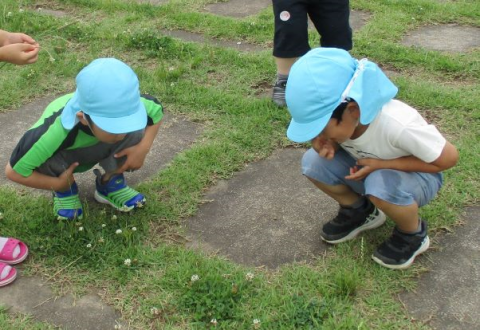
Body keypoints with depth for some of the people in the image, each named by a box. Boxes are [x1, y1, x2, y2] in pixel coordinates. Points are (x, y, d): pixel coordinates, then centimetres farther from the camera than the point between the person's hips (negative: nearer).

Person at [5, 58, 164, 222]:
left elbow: (157, 110, -13)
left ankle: (111, 183, 1)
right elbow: (14, 170, -33)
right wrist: (58, 184, -24)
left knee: (135, 133, -27)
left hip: (96, 151, 2)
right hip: (62, 162, -2)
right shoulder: (55, 132, -44)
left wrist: (143, 148, -27)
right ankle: (65, 190, 0)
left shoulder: (125, 108, -35)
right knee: (47, 161, -36)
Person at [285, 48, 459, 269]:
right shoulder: (336, 117, -22)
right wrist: (327, 145, -26)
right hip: (370, 169, 5)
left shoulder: (397, 125, -37)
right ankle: (359, 211, 8)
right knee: (313, 162, -17)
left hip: (416, 176, -5)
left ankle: (413, 235, -6)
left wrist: (381, 164, -29)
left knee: (381, 184, -38)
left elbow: (448, 158, -25)